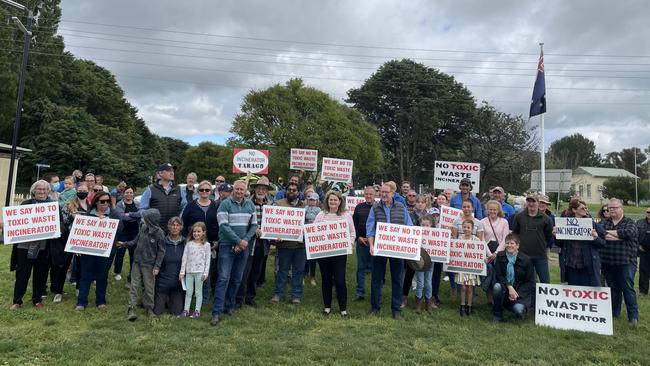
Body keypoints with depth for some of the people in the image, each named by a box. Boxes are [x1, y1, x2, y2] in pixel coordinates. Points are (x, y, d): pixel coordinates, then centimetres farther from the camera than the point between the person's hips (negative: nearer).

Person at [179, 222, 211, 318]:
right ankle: (186, 310, 18)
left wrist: (206, 272, -7)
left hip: (199, 272, -2)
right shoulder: (189, 244, 4)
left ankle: (197, 311, 12)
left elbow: (207, 259, -2)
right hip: (189, 271, 3)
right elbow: (184, 258, 4)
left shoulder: (206, 245, -1)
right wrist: (182, 271, 2)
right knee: (188, 291, 10)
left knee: (198, 291, 5)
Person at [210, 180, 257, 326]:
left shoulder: (250, 205, 8)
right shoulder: (225, 204, -5)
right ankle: (217, 312, -4)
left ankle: (229, 305, 27)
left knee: (237, 279, 12)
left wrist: (246, 240, -6)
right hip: (227, 246, -4)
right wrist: (238, 241, -14)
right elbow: (223, 226, -12)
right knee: (223, 278, -8)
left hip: (243, 247, 5)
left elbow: (254, 225, 9)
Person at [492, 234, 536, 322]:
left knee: (518, 310, -29)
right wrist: (509, 287, -22)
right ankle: (497, 314, -11)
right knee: (497, 287, -33)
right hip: (505, 287, 2)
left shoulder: (526, 259, -5)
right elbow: (498, 276, -5)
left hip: (521, 291, -2)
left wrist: (517, 293, -16)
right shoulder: (500, 256, 0)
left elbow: (530, 282, -4)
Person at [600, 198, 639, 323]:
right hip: (607, 262, 3)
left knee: (628, 289, 1)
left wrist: (609, 232, -11)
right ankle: (614, 313, 25)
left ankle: (633, 316, 10)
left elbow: (629, 233, -21)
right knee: (613, 288, 13)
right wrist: (619, 236, -18)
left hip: (626, 262, -3)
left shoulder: (630, 223, 1)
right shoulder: (603, 223, 9)